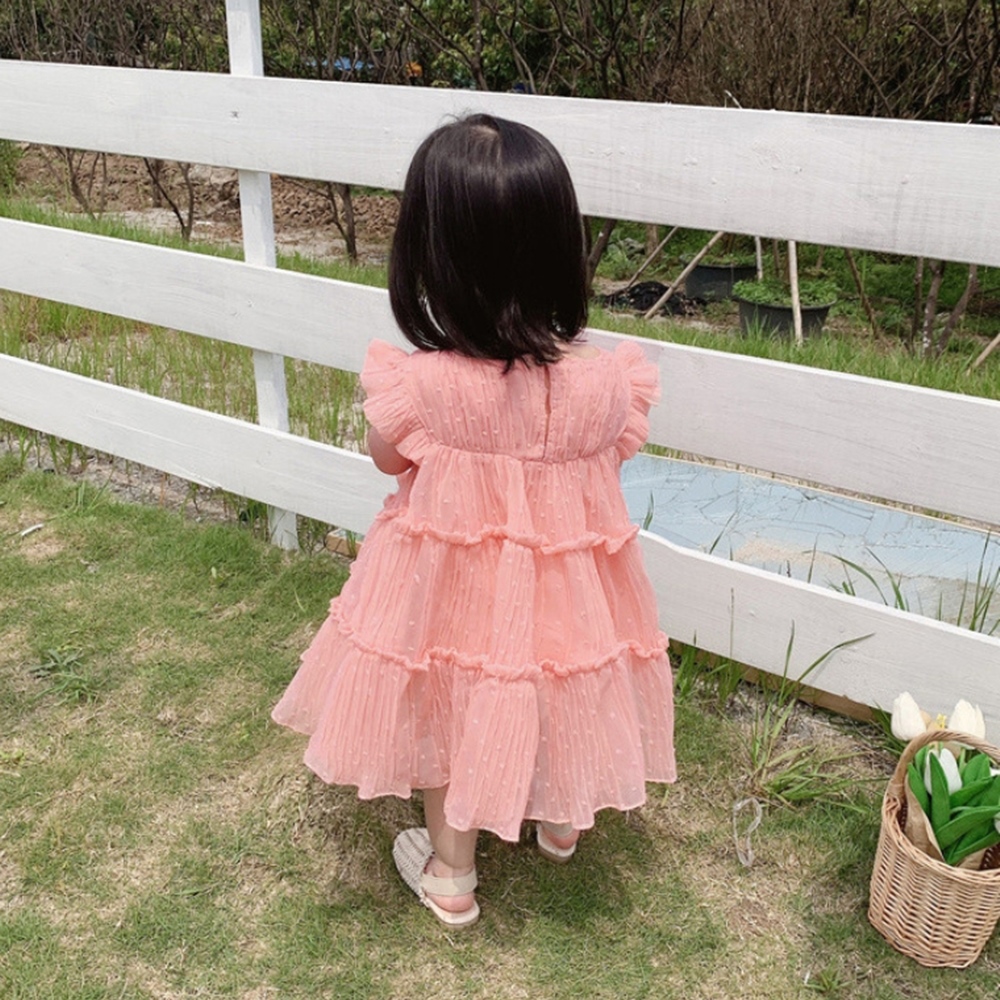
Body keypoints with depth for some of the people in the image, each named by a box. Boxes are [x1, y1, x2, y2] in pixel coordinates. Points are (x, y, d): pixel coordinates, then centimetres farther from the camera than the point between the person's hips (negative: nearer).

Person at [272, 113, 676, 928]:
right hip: (568, 586, 2)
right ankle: (561, 824, 55)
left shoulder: (417, 387, -29)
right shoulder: (607, 383, -23)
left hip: (451, 582, -2)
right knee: (561, 696, 29)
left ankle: (450, 875, 41)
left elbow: (386, 458, -7)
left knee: (448, 707, 23)